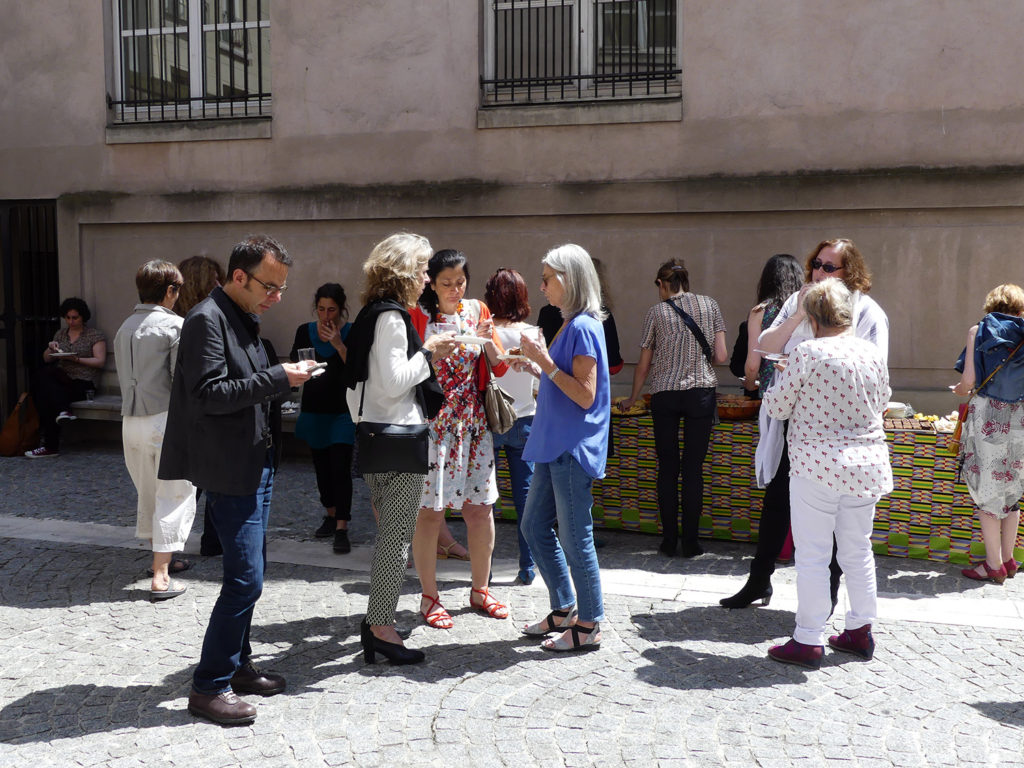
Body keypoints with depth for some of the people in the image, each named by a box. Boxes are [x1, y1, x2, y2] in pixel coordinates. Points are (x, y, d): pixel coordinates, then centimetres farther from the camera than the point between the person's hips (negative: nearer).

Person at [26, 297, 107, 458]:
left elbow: (100, 362, -5)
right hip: (62, 381, 5)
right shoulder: (61, 334, 20)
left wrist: (76, 359, -15)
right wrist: (51, 348, -2)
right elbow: (46, 359, 20)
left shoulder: (95, 335, 5)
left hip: (83, 383, -5)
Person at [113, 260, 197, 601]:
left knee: (148, 494, 18)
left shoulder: (125, 327, 12)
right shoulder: (174, 325, -10)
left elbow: (124, 378, 14)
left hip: (131, 420, 7)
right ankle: (160, 578, -1)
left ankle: (163, 557, 34)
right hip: (166, 419, -7)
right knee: (175, 496, 0)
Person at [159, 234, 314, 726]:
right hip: (230, 469, -10)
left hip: (256, 463, 10)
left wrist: (286, 376, 4)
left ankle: (237, 666, 30)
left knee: (248, 574, 17)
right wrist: (277, 378, -22)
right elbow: (209, 394, -23)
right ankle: (208, 687, 3)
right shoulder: (208, 319, -14)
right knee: (245, 579, -9)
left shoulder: (244, 319, 16)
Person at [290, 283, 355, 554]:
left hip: (342, 411, -4)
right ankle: (331, 515, 31)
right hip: (314, 409, 4)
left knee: (341, 468, -10)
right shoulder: (304, 331, 5)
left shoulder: (352, 333, -6)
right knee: (321, 465, 14)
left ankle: (341, 529, -9)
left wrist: (339, 344, -22)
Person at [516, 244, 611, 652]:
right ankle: (565, 608, 27)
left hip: (574, 449, -10)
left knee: (575, 537, -1)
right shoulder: (569, 326, 13)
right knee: (534, 526, 15)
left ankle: (589, 626, 12)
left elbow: (585, 395, -20)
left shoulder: (583, 328, -15)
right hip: (554, 445, 10)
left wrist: (546, 364, -22)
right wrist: (535, 368, 10)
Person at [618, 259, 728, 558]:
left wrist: (632, 399, 20)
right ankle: (690, 542, 5)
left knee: (667, 468, 7)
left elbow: (644, 365, 7)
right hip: (700, 394, 0)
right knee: (694, 468, 3)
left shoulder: (657, 312, 3)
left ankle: (669, 540, 10)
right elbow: (721, 356, 0)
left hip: (664, 395, 0)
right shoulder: (710, 305, 5)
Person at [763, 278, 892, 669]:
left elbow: (777, 406, -5)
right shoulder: (874, 353, 4)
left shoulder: (808, 353, -13)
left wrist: (781, 376, 13)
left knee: (812, 555, 2)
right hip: (867, 464, 6)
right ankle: (860, 632, 28)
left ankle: (808, 641, 7)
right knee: (858, 550, 17)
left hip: (817, 465, -6)